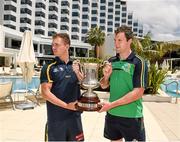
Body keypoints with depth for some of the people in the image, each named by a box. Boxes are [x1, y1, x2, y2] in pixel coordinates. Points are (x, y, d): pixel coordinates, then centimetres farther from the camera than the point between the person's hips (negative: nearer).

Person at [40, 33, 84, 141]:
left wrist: (77, 73, -10)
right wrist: (66, 105, -17)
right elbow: (45, 93, -13)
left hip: (75, 114, 4)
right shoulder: (49, 67, -7)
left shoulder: (76, 65, 6)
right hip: (57, 117, -4)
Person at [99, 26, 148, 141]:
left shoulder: (139, 63, -12)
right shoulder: (111, 61, 3)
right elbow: (104, 86, 11)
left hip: (131, 116, -5)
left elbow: (138, 93, -18)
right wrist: (106, 76, -10)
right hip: (112, 114, 5)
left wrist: (112, 104, -18)